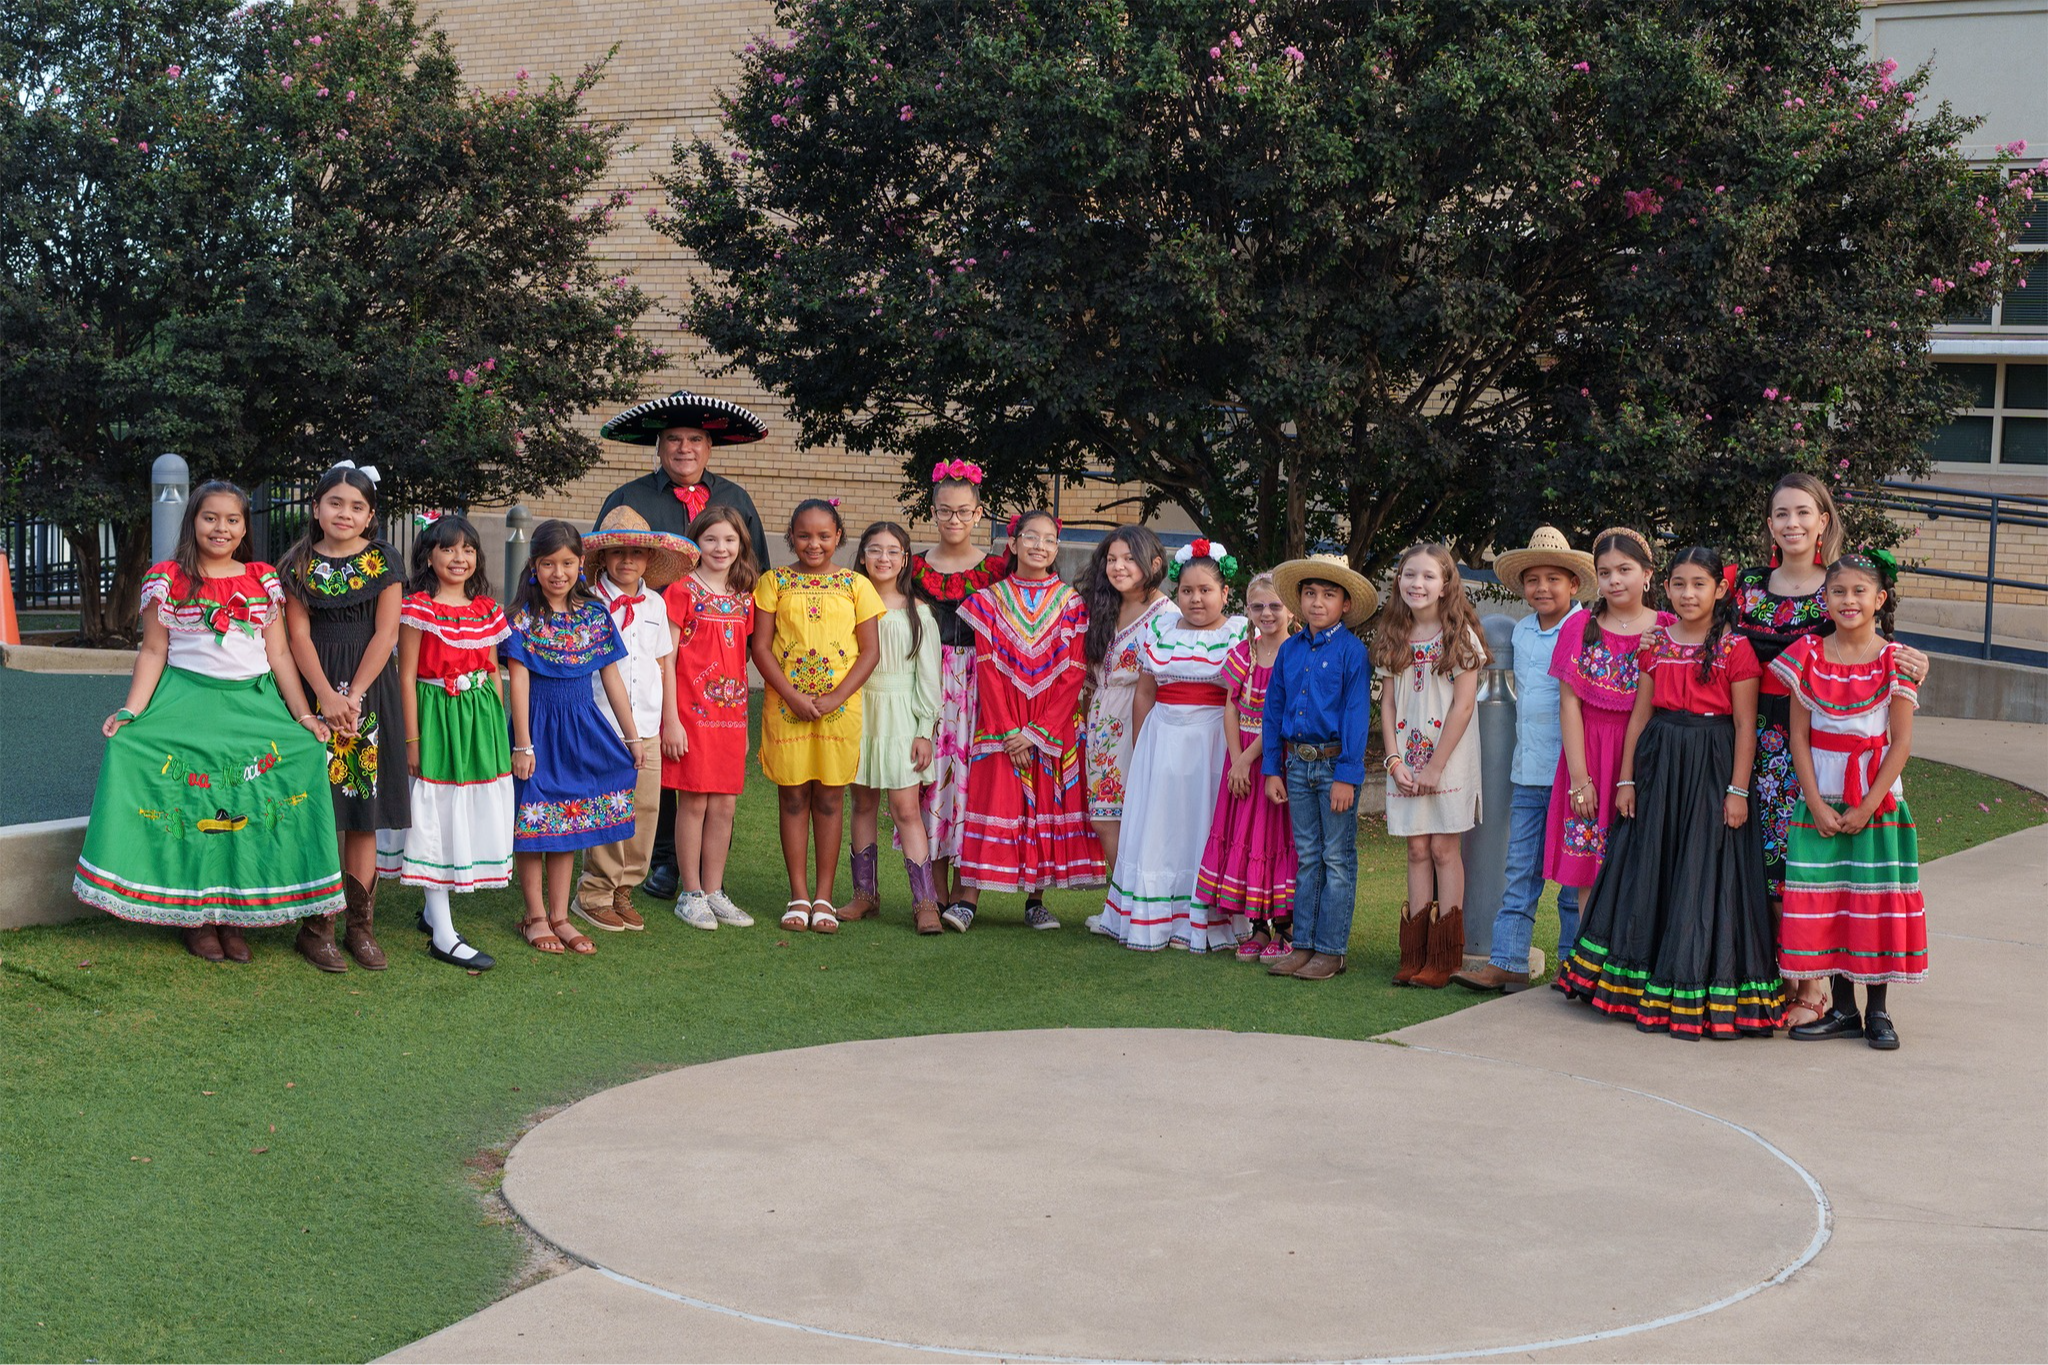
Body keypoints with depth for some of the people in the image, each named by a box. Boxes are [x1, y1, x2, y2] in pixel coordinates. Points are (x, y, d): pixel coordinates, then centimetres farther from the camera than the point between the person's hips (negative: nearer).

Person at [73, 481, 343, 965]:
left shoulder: (263, 580, 10)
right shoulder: (167, 580, 2)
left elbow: (279, 653, 9)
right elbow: (152, 653, 1)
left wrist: (303, 715, 3)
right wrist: (130, 713, -10)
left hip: (254, 707, 2)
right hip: (188, 705, -2)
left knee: (248, 811, -3)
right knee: (193, 809, -4)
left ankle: (233, 919, 8)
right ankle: (196, 919, 9)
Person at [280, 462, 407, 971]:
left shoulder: (383, 560, 4)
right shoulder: (299, 563, 4)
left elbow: (385, 633, -1)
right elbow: (298, 634, -2)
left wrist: (353, 696, -10)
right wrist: (326, 696, -13)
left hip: (369, 691, 1)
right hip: (313, 689, -1)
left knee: (364, 812, 4)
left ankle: (360, 924, 9)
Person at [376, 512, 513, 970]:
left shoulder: (486, 609, 9)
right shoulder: (418, 607, -8)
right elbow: (406, 676, -8)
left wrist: (502, 729, 11)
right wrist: (412, 738, -11)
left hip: (481, 718, 6)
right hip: (435, 714, -6)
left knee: (473, 815, 10)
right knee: (436, 818, -2)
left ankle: (434, 909, 27)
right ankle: (443, 935, 1)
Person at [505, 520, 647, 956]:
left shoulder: (595, 614, 3)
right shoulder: (523, 616, -9)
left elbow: (611, 676, 8)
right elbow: (519, 679, -11)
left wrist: (632, 736, 9)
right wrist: (522, 744, -14)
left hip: (582, 725, 4)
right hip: (539, 722, -4)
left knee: (569, 821, 9)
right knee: (534, 822, 2)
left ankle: (559, 916, 17)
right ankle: (536, 917, 13)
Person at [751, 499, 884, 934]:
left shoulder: (855, 585, 5)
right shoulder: (775, 582, 4)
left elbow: (870, 651, 3)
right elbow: (760, 647, 0)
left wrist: (836, 698, -9)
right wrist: (793, 697, -11)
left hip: (839, 707, 0)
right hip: (787, 706, 0)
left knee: (830, 799, 4)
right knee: (794, 798, 4)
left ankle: (824, 897, 11)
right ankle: (799, 896, 12)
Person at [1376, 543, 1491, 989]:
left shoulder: (1458, 634, -6)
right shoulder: (1394, 637, 8)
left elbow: (1463, 703, -10)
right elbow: (1388, 704, 8)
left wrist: (1436, 766, -13)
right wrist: (1394, 760, -5)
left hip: (1448, 756, -4)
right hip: (1406, 759, 4)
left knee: (1444, 849, -4)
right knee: (1417, 850, 6)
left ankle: (1443, 958, 0)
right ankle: (1415, 955, 8)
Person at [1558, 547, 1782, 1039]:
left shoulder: (1735, 649, -5)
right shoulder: (1654, 643, 9)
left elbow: (1745, 725, -6)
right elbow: (1640, 713, 11)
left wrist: (1738, 790, -10)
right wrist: (1627, 778, 7)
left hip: (1711, 768, -5)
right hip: (1658, 764, 5)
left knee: (1702, 877, -1)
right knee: (1649, 874, 8)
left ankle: (1695, 995, 9)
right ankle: (1648, 987, 19)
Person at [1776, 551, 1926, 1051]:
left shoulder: (1893, 660, -4)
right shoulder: (1809, 655, 1)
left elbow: (1901, 742, -6)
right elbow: (1799, 734, 0)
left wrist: (1867, 806, -12)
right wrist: (1815, 804, -8)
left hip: (1877, 801, -2)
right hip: (1820, 802, 2)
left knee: (1876, 901, 1)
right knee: (1825, 904, 3)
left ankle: (1877, 1011, 11)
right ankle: (1842, 1010, 14)